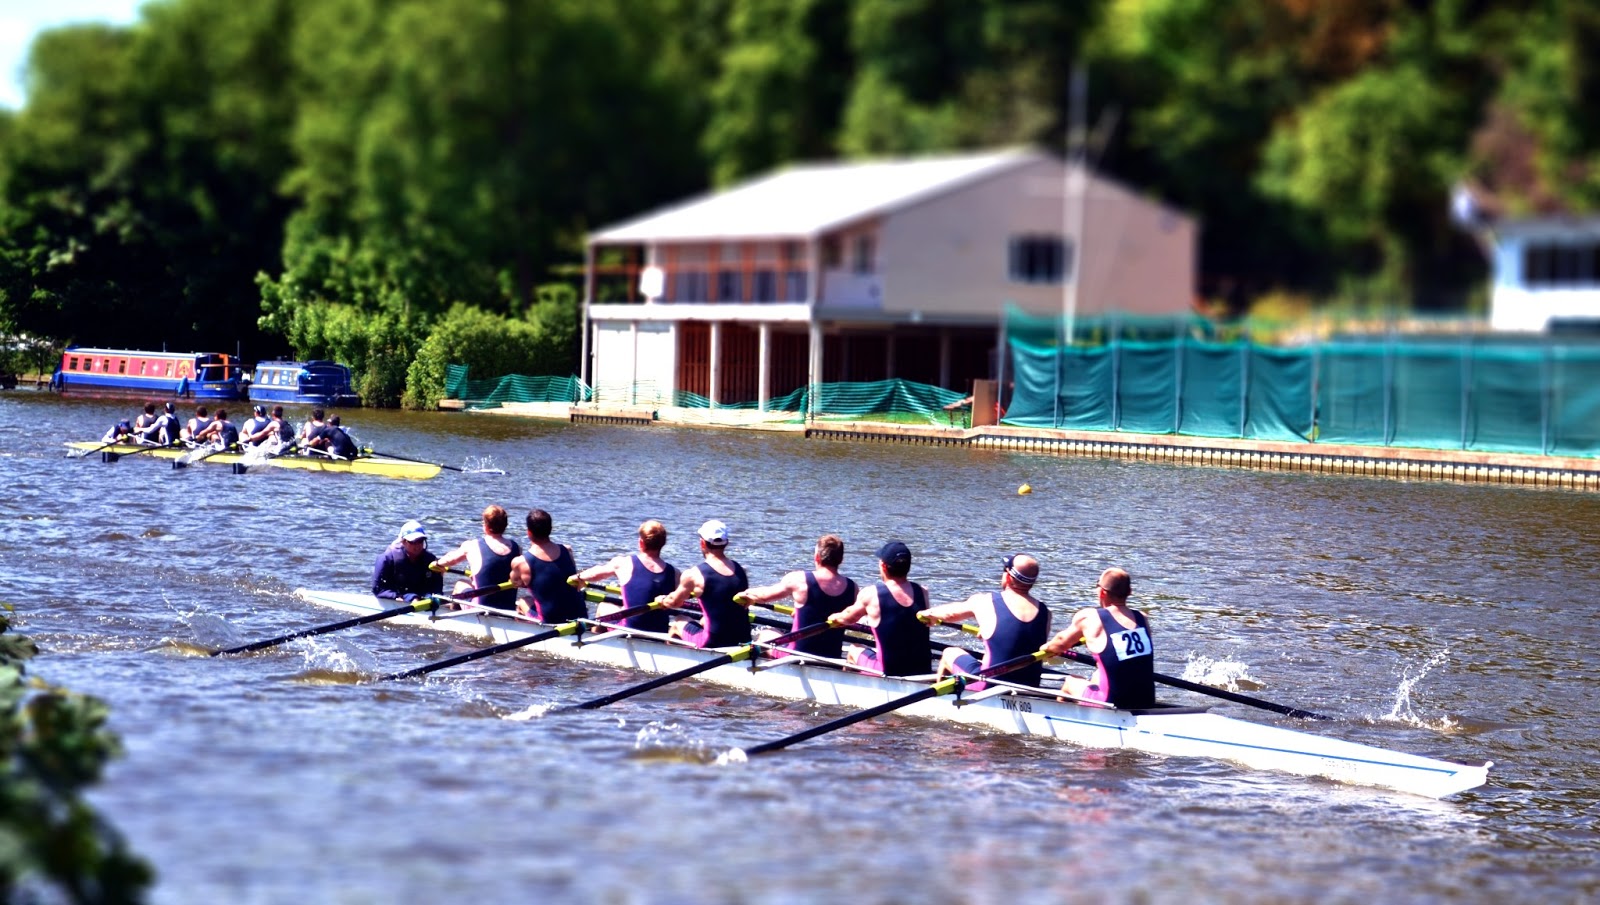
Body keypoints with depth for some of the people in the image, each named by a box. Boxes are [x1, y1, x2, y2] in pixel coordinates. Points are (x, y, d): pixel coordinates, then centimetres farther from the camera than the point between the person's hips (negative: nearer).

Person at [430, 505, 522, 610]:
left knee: (460, 585, 25)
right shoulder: (516, 548, -3)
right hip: (511, 609, 3)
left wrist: (437, 563, 35)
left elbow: (451, 559, 10)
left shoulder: (473, 546, -11)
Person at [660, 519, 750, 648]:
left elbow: (674, 602, 5)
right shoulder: (740, 570, 2)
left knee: (677, 625, 24)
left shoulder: (693, 575, -12)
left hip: (713, 642, -5)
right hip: (743, 640, 5)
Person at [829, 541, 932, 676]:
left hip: (887, 671, -3)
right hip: (923, 670, 3)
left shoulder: (870, 594, -11)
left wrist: (834, 618, 35)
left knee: (854, 651, 25)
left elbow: (848, 618, 9)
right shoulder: (922, 592, -2)